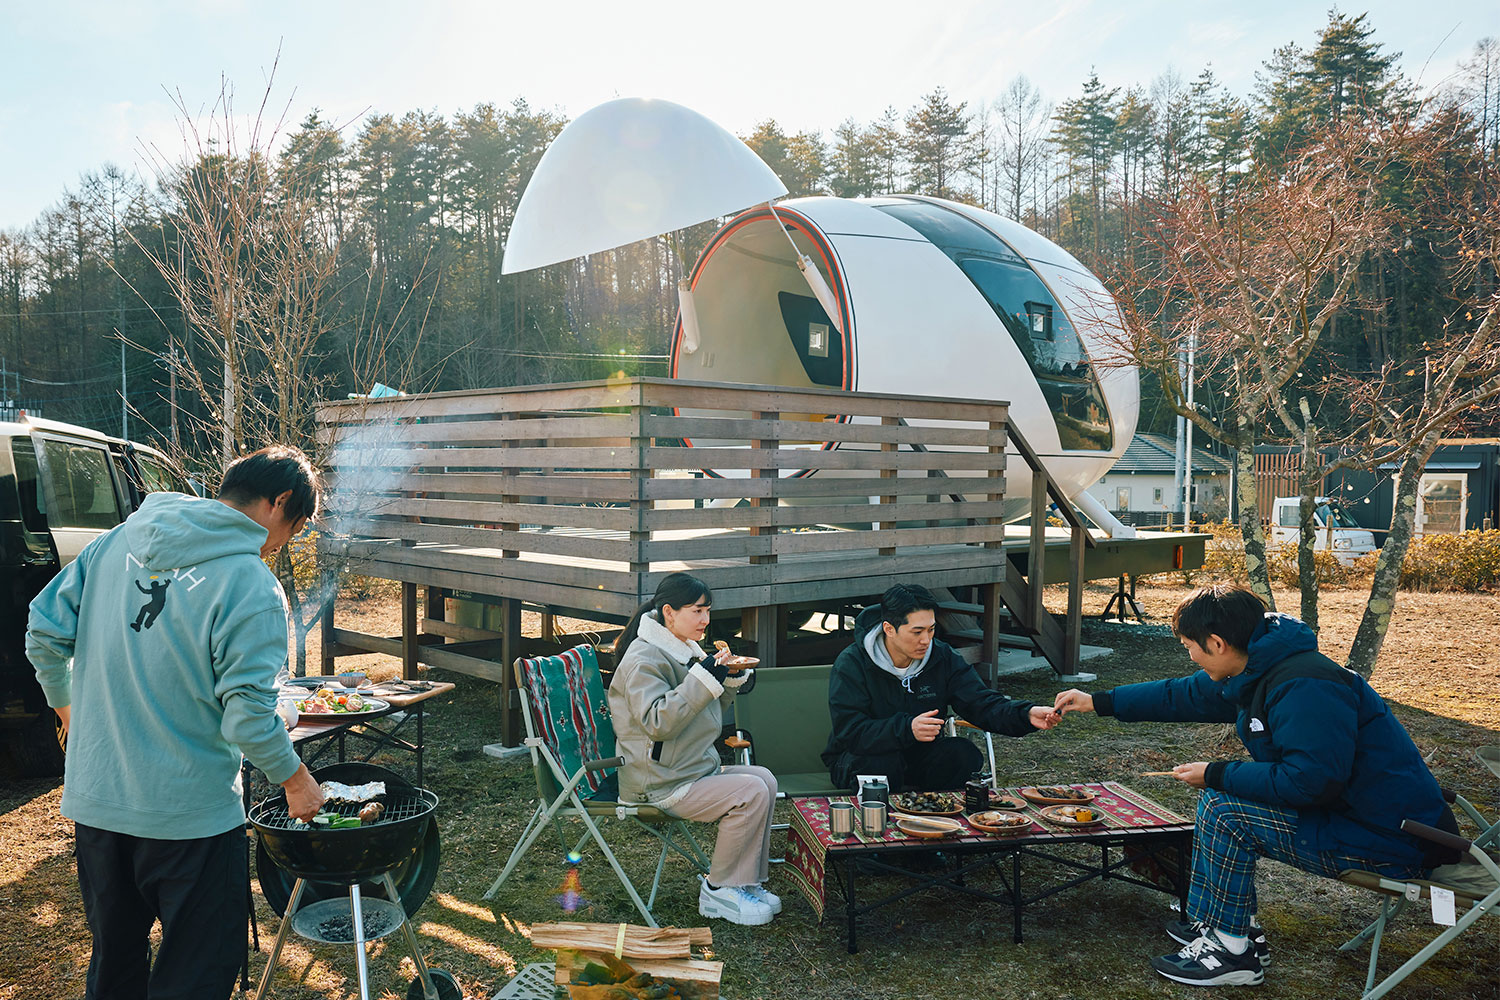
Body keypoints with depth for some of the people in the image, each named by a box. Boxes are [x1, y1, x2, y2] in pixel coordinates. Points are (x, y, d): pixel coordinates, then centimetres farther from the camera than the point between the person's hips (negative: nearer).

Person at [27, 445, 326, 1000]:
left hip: (93, 801, 7)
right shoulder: (252, 588, -20)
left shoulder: (115, 542, 0)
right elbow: (248, 718, -21)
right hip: (188, 815, -7)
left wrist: (68, 707, 21)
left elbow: (44, 631, 5)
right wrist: (295, 780, -4)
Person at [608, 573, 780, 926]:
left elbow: (710, 709, 22)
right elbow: (657, 722, -29)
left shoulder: (684, 649, 13)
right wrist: (703, 678, -29)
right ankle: (718, 890, -7)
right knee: (752, 791, -20)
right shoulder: (643, 659, -16)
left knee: (764, 779, -4)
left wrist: (731, 678, 3)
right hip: (660, 784, -9)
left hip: (697, 768, 9)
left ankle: (745, 881, 3)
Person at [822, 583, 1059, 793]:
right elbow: (850, 732, -27)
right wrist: (907, 729, -41)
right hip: (859, 756, -4)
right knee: (881, 762, -37)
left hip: (919, 755, 4)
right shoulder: (851, 664, -19)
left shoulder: (942, 657, -5)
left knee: (964, 753, -23)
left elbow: (982, 704, -11)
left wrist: (1027, 715, -31)